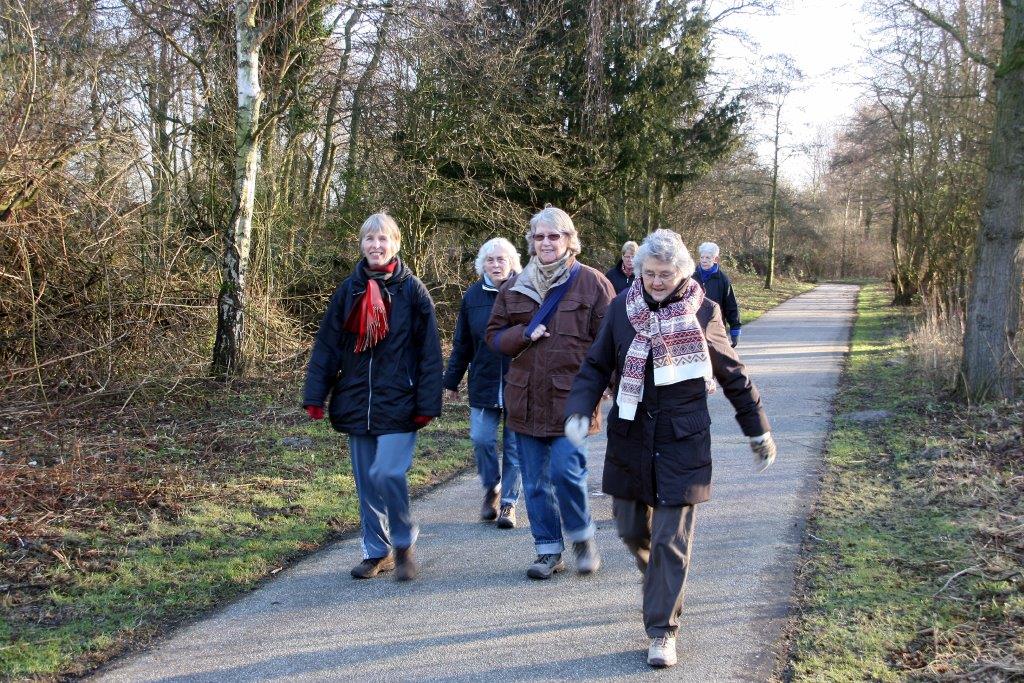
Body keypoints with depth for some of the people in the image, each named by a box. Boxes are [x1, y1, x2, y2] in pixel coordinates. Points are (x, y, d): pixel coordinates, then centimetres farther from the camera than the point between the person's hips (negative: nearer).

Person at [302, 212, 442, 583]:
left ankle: (404, 544, 7)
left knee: (388, 475, -15)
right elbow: (327, 345, 7)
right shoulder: (348, 290, 6)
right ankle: (377, 552, 24)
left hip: (398, 403, -4)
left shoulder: (412, 290, -3)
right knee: (366, 481, 10)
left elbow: (429, 351, -4)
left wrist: (427, 403, -9)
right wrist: (315, 395, 1)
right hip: (356, 402, 4)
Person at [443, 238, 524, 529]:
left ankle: (509, 502, 19)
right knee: (481, 439, -1)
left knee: (515, 445, 6)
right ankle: (491, 488, 25)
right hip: (483, 382, 2)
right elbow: (462, 344, 9)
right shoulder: (473, 295, 3)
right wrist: (452, 381, 9)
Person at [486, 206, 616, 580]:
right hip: (527, 398, 4)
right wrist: (525, 334, -8)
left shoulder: (592, 283, -1)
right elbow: (494, 335, 12)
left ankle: (583, 538, 13)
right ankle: (548, 550, 23)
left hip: (571, 398, -4)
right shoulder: (514, 285, 10)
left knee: (566, 470, -13)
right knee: (535, 481, 9)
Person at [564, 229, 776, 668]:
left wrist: (759, 433, 12)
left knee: (671, 541, -2)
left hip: (681, 442, -2)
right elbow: (597, 365, 5)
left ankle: (662, 632, 10)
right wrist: (578, 410, -13)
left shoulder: (704, 313, -5)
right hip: (629, 438, 3)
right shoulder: (622, 308, -2)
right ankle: (659, 579, 45)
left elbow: (733, 377, 6)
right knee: (631, 529, 13)